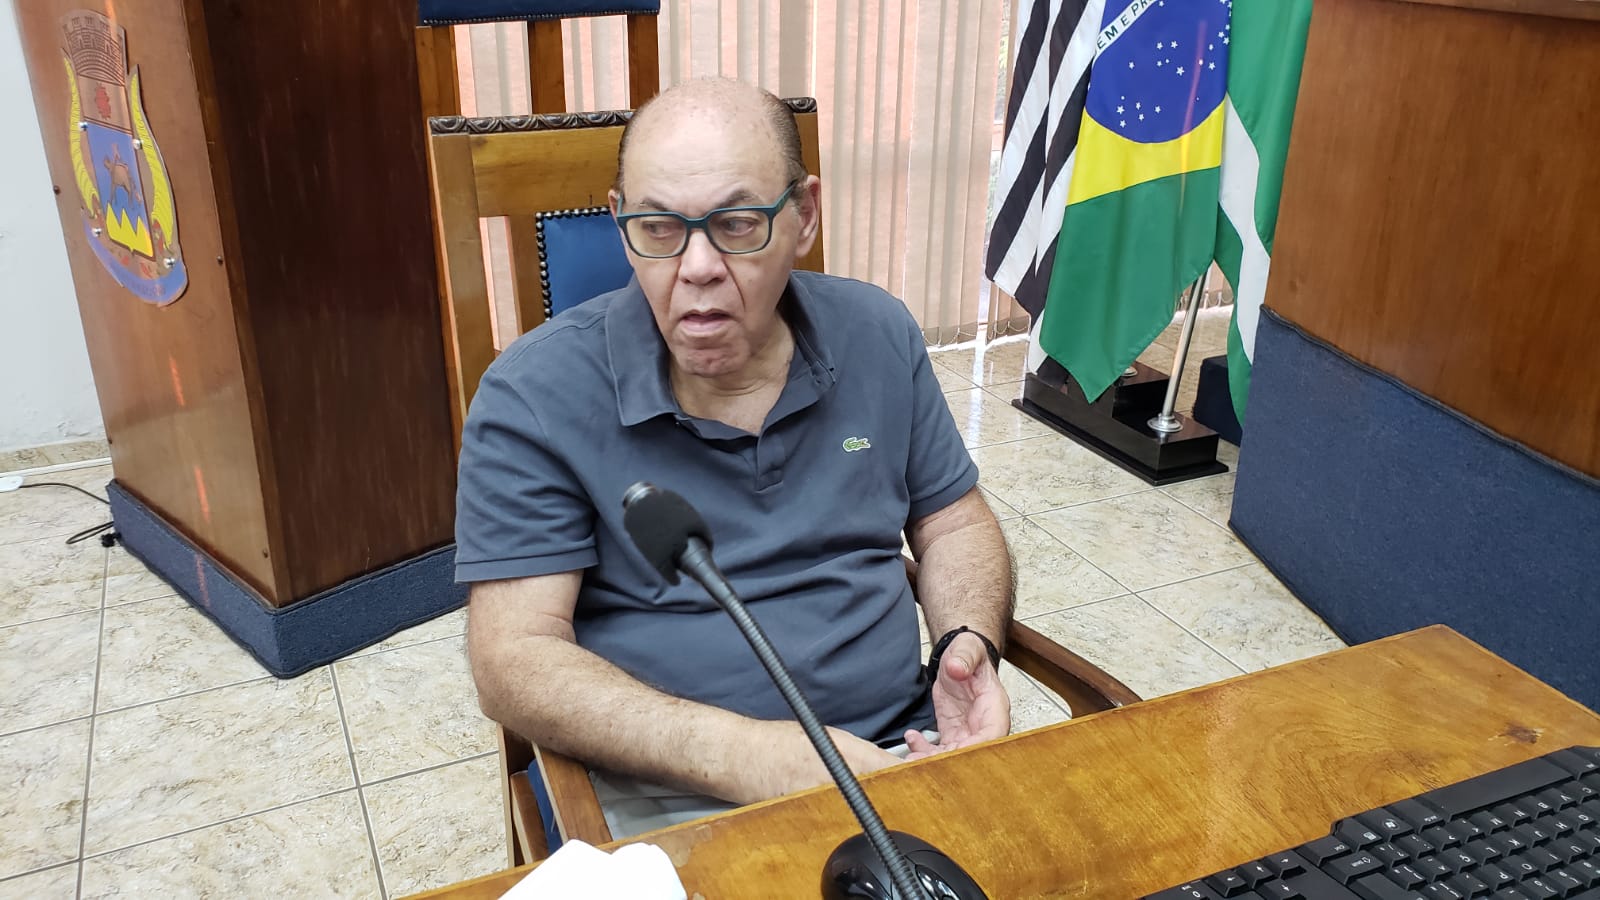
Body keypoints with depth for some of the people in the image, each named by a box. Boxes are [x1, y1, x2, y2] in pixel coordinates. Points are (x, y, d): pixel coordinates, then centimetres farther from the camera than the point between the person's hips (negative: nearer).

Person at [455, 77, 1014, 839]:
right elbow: (512, 659, -12)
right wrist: (736, 754, -24)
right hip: (666, 792, -2)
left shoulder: (877, 336, 4)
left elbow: (953, 524, 14)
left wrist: (970, 645, -7)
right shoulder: (534, 397, -9)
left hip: (900, 746, 3)